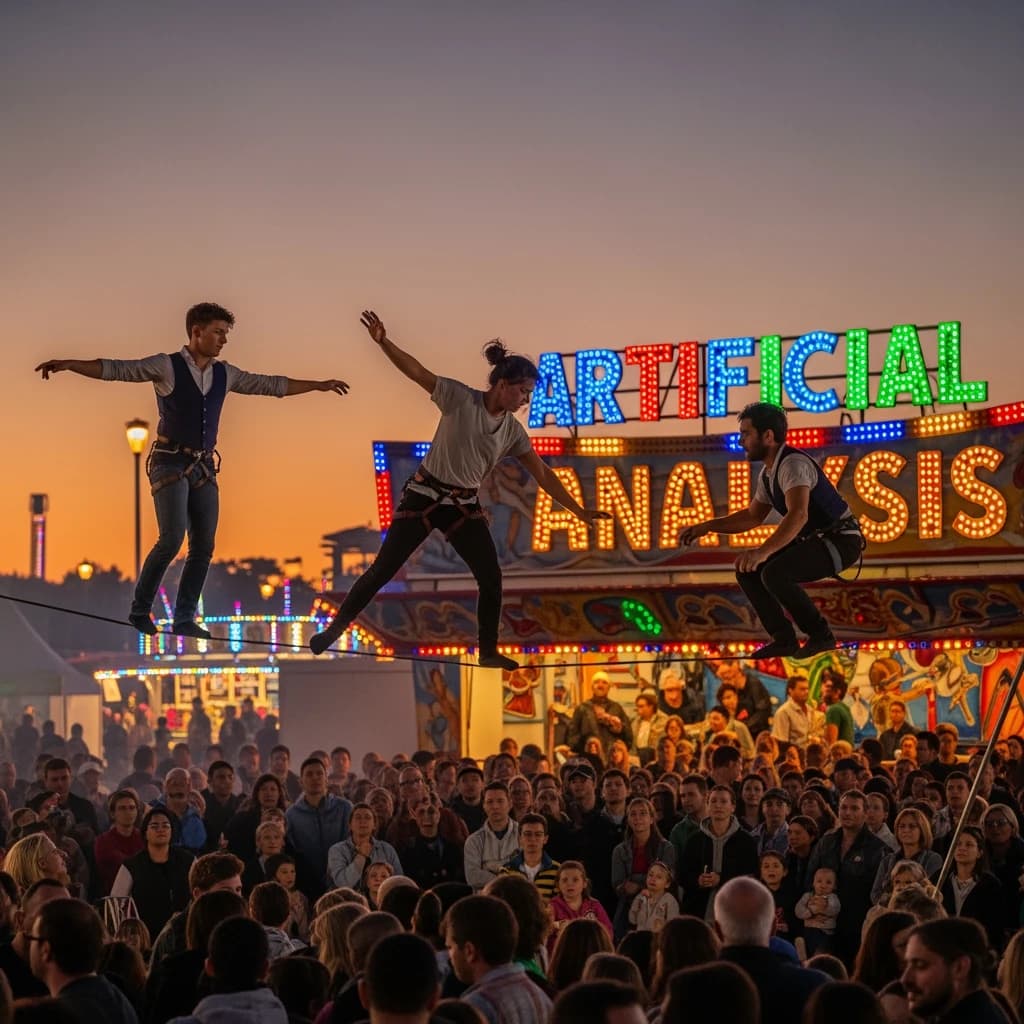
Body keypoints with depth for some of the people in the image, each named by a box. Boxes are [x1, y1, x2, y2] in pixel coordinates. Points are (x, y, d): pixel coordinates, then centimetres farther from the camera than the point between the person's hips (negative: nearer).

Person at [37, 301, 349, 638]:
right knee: (172, 539, -18)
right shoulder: (166, 366, -7)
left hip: (204, 467, 6)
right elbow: (117, 369, -16)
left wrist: (319, 385, 20)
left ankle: (185, 619, 10)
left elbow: (271, 384, 19)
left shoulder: (224, 374, 10)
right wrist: (68, 364, -30)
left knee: (203, 546, 1)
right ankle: (140, 609, -1)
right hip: (170, 464, -6)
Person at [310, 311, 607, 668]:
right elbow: (417, 371, -16)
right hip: (425, 495, -5)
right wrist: (383, 342, -30)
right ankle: (334, 628, 8)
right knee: (382, 570, -5)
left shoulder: (513, 431, 0)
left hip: (464, 505, 5)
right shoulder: (460, 398, -13)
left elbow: (543, 474, 3)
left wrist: (579, 511, 1)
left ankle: (489, 652, 13)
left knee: (491, 577, -2)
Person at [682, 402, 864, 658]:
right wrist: (706, 527, 13)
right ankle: (784, 639, 5)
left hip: (839, 542, -9)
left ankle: (820, 634, -12)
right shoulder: (768, 473, 6)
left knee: (774, 574, -29)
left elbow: (798, 515, -39)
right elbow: (753, 516, 21)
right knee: (747, 570, 1)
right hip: (813, 541, 9)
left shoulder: (793, 464, -24)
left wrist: (763, 551, -48)